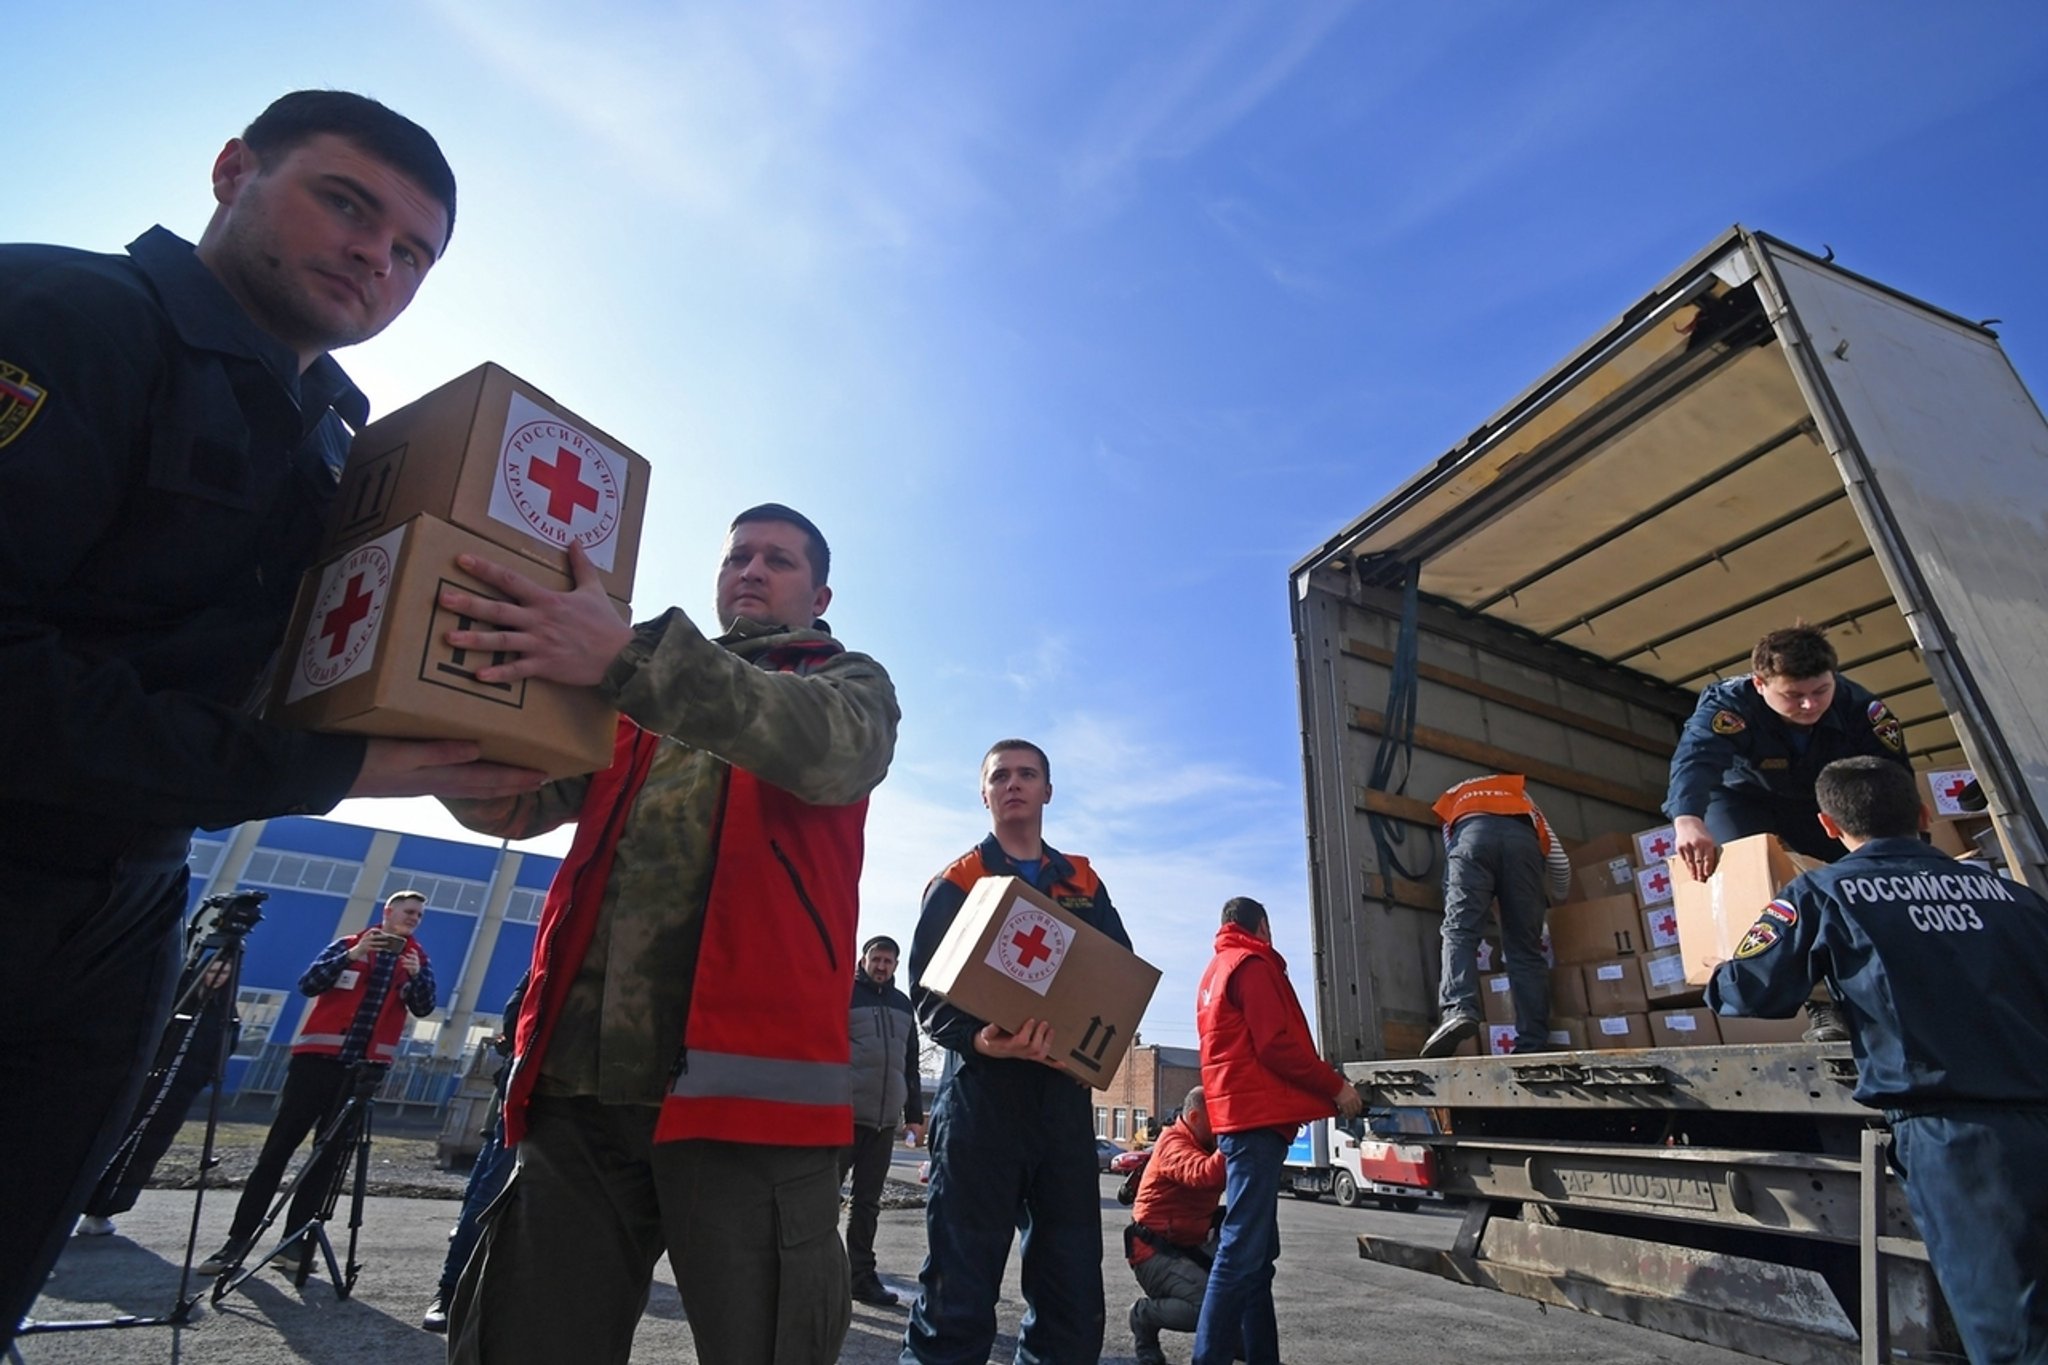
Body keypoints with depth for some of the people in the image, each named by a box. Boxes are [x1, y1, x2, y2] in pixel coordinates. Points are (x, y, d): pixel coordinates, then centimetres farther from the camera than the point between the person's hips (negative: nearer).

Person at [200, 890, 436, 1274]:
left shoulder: (418, 959, 8)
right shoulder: (349, 945, 6)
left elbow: (424, 1008, -4)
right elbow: (308, 984, -4)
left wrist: (416, 975, -23)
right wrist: (352, 955, -17)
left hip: (365, 1068, 1)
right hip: (318, 1059, -1)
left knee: (328, 1156, 5)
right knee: (277, 1148, 0)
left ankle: (297, 1239, 11)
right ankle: (237, 1241, 7)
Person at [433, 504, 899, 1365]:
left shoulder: (851, 682, 10)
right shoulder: (638, 696, 24)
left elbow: (835, 747, -15)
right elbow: (517, 803, 12)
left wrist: (628, 658, -27)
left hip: (744, 1080, -4)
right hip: (580, 1080, 4)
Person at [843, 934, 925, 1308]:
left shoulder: (903, 1004, 15)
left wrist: (915, 1115, 15)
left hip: (885, 1120, 5)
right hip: (843, 1116, -5)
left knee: (867, 1203, 10)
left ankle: (862, 1277, 18)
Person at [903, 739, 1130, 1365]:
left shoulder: (1085, 884, 14)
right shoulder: (956, 882, 4)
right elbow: (929, 991, -3)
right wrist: (978, 1039, -23)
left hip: (1065, 1097, 4)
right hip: (981, 1093, -3)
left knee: (1073, 1284, 11)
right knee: (960, 1283, 2)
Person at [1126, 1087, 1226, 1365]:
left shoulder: (1206, 1144, 8)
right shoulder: (1174, 1143, -21)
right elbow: (1204, 1174, -42)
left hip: (1191, 1246, 8)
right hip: (1156, 1251, -8)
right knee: (1211, 1305, -25)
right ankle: (1146, 1316, 0)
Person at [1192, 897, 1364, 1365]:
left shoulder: (1215, 971, 21)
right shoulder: (1253, 965, -8)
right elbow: (1276, 1045, -16)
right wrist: (1335, 1086, -6)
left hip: (1235, 1115, 10)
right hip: (1258, 1116, -10)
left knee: (1255, 1248, 13)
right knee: (1244, 1248, -10)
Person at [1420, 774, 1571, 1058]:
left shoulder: (1455, 795, 41)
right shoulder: (1519, 792, 42)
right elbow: (1560, 861, 35)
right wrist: (1558, 900, 51)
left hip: (1472, 833, -1)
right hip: (1521, 837, 1)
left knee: (1459, 928, -12)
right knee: (1526, 947, 2)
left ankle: (1459, 1010, -37)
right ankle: (1533, 1045, -7)